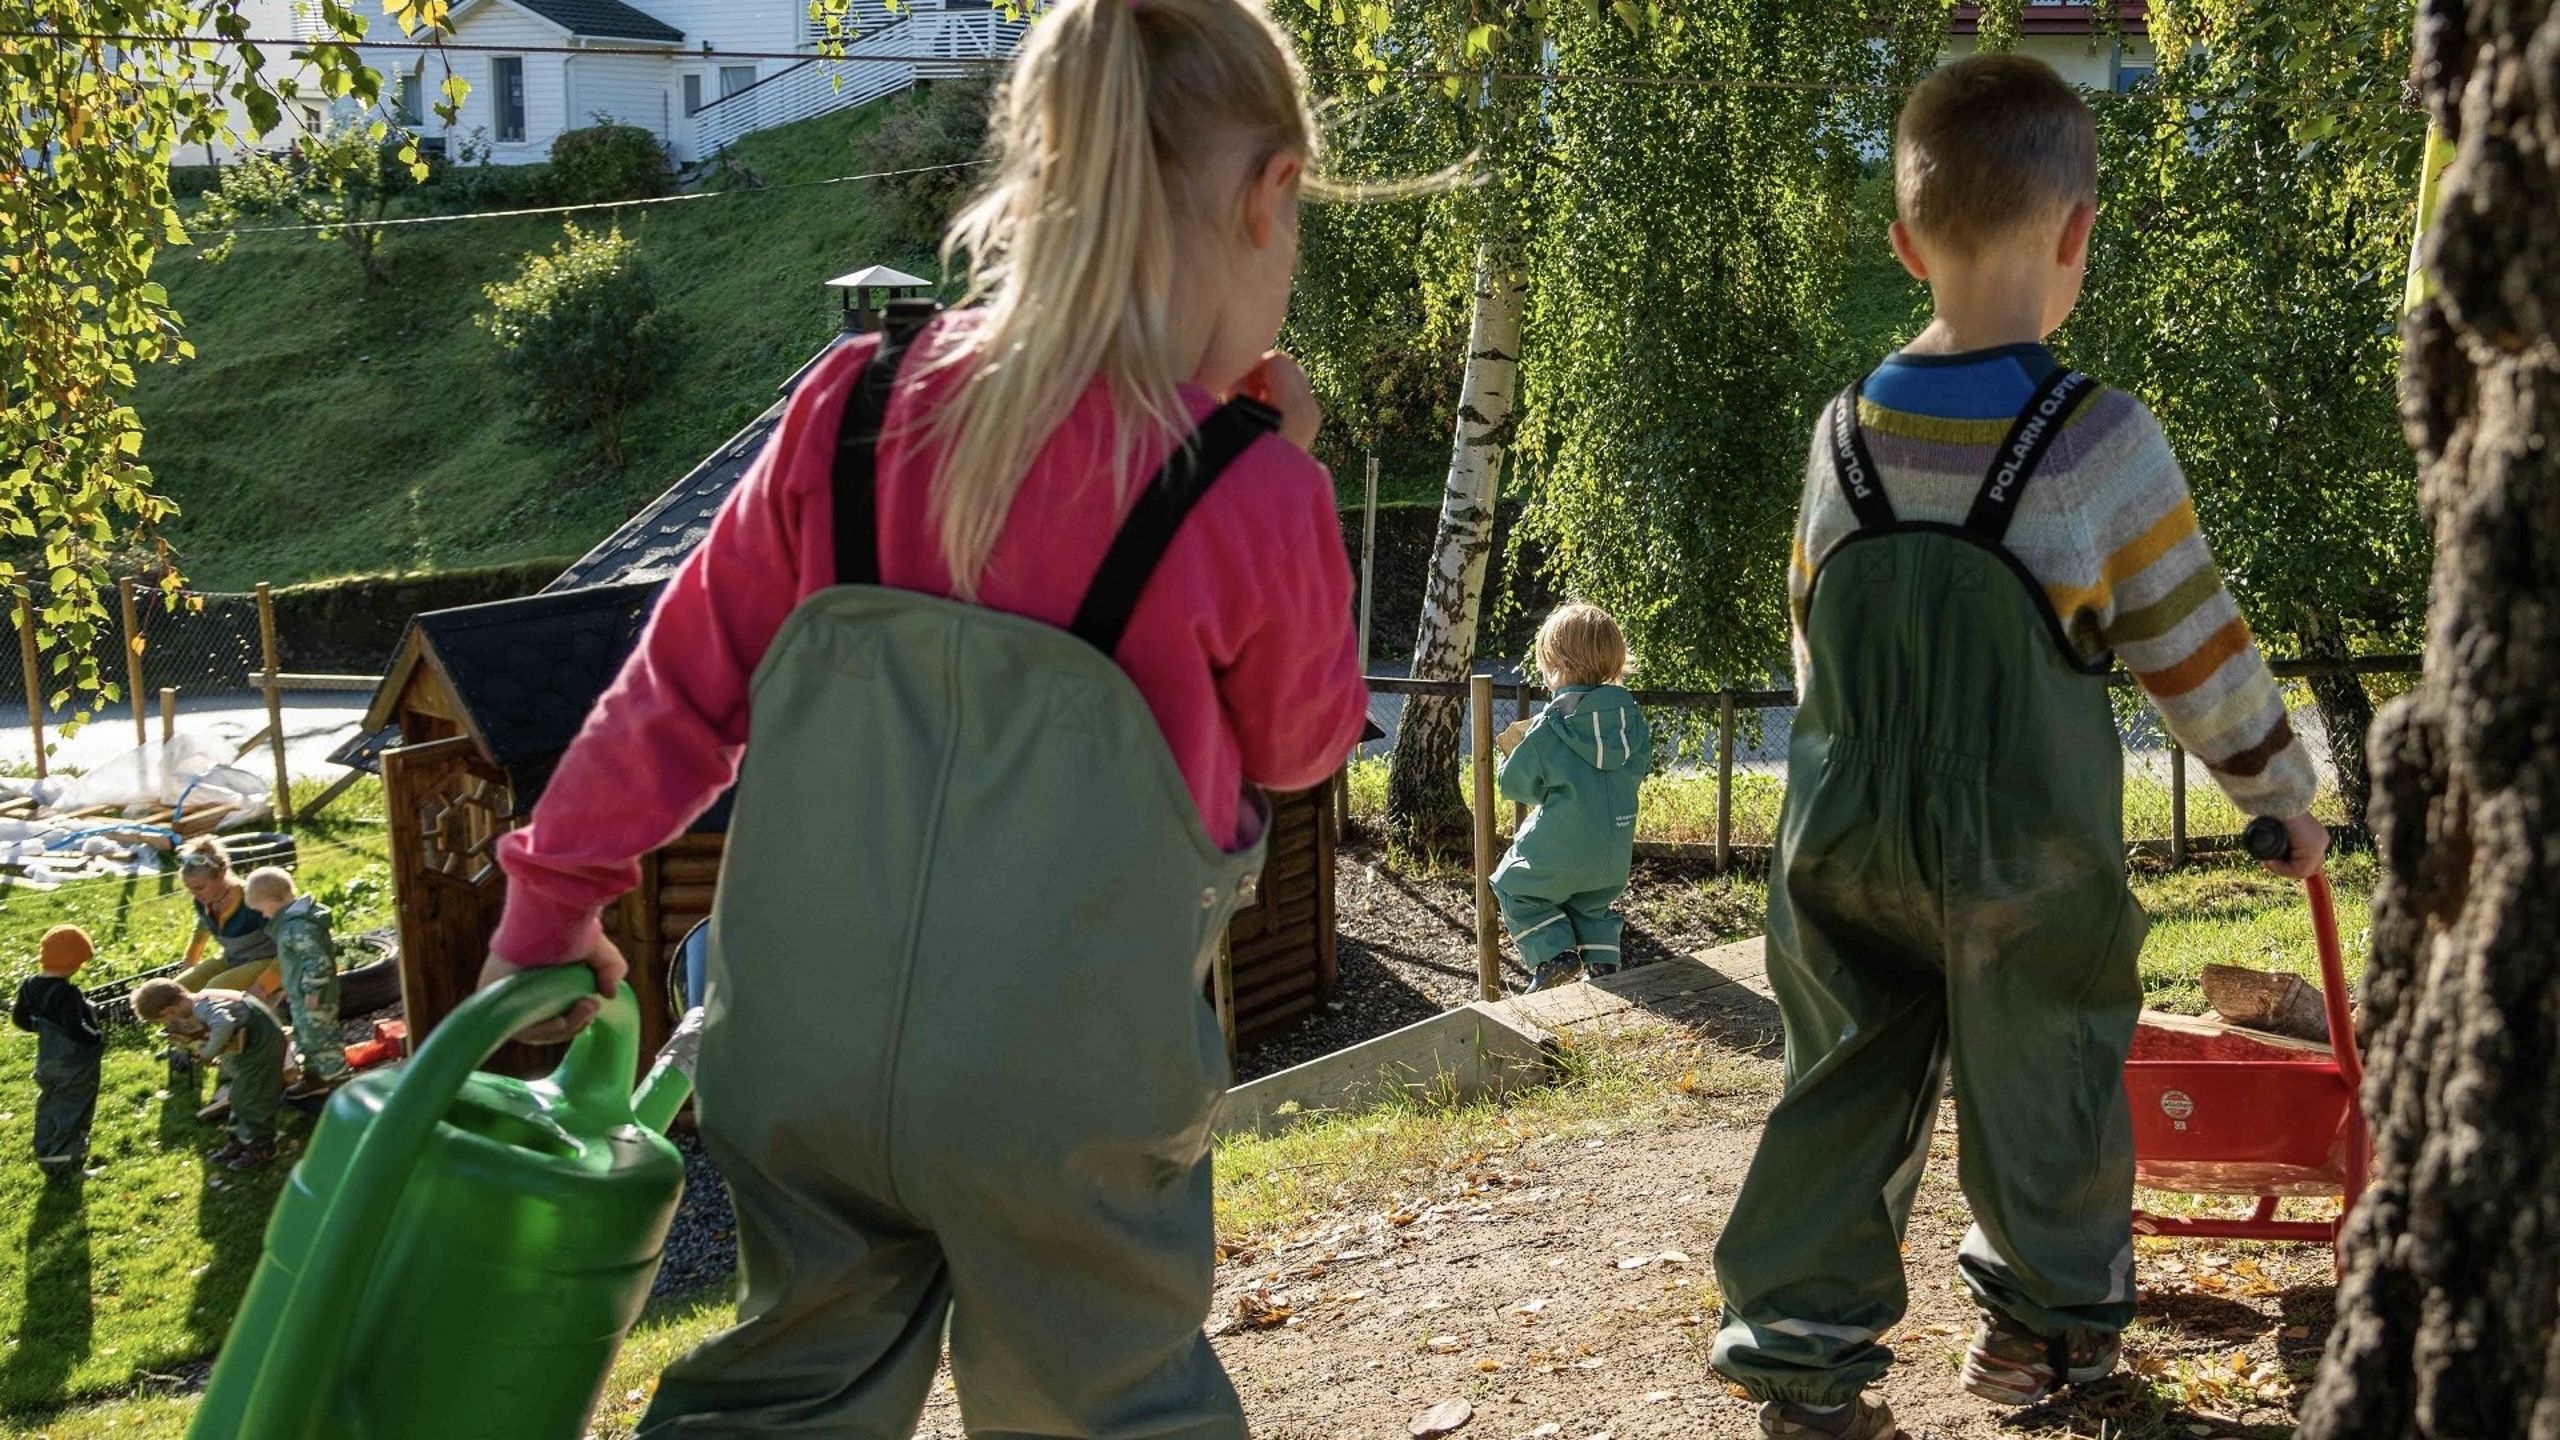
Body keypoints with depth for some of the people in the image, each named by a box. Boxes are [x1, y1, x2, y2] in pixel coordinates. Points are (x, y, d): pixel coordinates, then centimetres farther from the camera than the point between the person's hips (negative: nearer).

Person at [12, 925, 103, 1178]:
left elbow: (19, 1018, 5)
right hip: (75, 1064, -7)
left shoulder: (29, 986, -5)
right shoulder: (67, 994, -30)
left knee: (48, 1109, 22)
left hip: (47, 1060, 7)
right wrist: (98, 1040, -15)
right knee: (72, 1112, 8)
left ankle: (46, 1157, 32)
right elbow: (76, 1029, -31)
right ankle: (65, 1165, 14)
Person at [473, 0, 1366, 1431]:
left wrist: (552, 896, 16)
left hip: (808, 1055, 4)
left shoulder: (854, 413, -3)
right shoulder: (1254, 500, -13)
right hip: (1062, 1092, -3)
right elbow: (1302, 744, 7)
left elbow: (682, 680, 4)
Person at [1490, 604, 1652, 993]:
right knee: (1593, 903, 30)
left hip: (1558, 854, -5)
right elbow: (1639, 769, 11)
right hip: (1614, 856, 5)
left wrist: (1514, 753, 12)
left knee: (1515, 887, 18)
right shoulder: (1630, 716, -4)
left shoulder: (1549, 729, -18)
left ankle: (1553, 953, 7)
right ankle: (1602, 962, 15)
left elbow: (1515, 785, -8)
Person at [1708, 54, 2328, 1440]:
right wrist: (2284, 790, 12)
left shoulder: (1844, 433, 1)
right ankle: (2052, 1312, 30)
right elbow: (2196, 653, -4)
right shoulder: (2101, 441, -12)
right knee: (2040, 1083, 14)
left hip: (1846, 844, 3)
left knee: (1845, 1084, 12)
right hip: (2028, 852, -3)